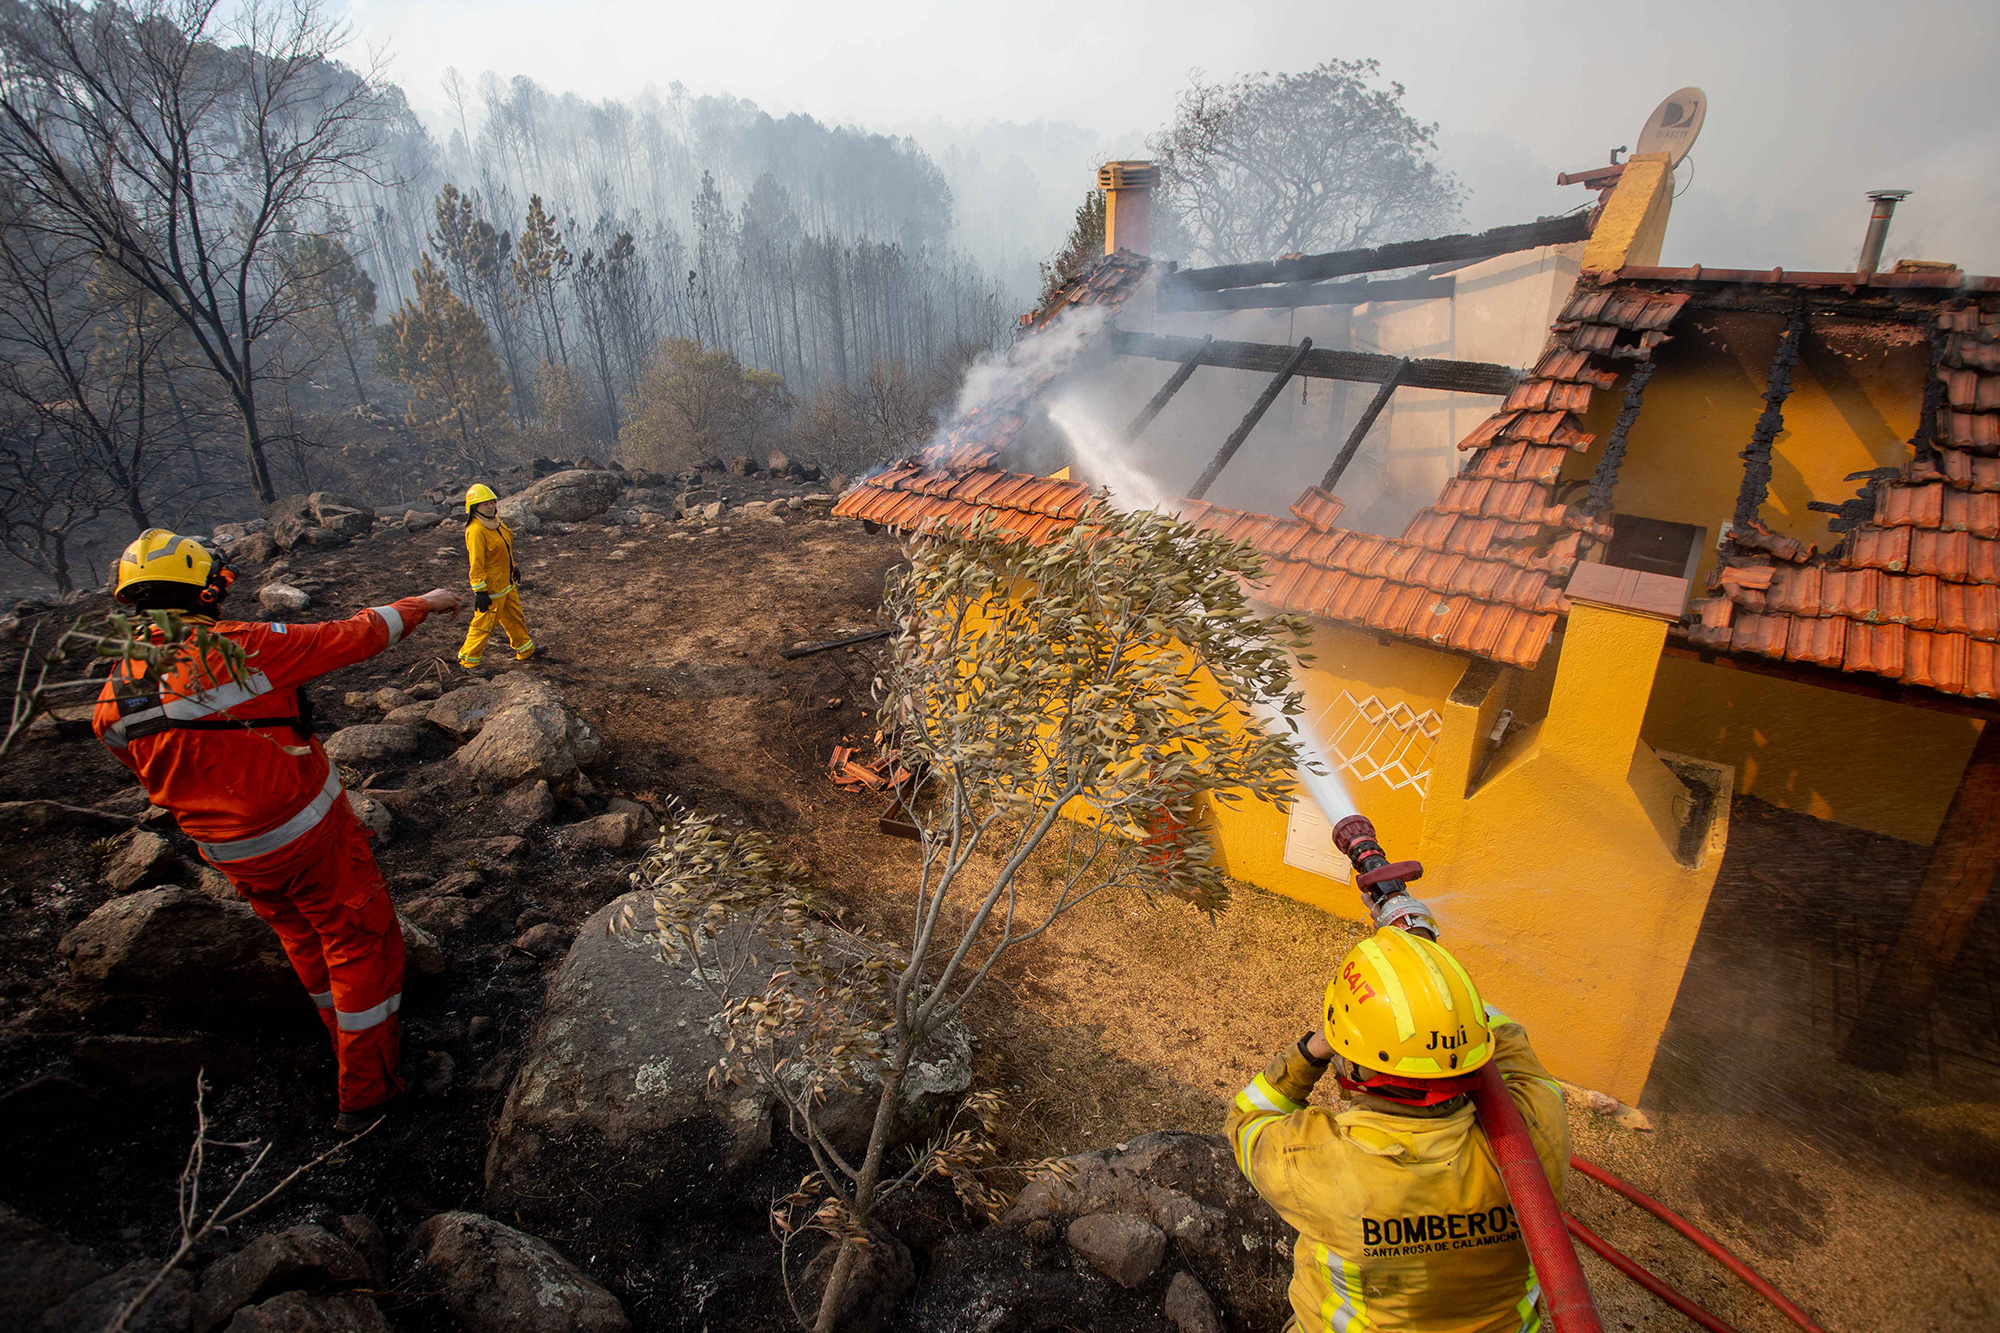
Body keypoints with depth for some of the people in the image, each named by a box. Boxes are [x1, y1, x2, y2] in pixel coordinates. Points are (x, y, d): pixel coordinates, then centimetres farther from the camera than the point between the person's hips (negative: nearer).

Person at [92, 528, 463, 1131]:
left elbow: (158, 781, 10)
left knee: (306, 943, 27)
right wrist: (421, 604, 3)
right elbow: (354, 637, -13)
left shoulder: (113, 701, -5)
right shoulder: (242, 647, -23)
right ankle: (365, 1089, 17)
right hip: (312, 836, -6)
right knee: (360, 944, 10)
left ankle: (352, 1042, 47)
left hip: (231, 854, 6)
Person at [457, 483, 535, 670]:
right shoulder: (475, 531, -24)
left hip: (507, 584, 9)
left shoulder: (495, 521, 4)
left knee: (515, 617, 21)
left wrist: (513, 568, 29)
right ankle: (468, 659, 16)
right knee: (485, 623, 2)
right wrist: (480, 592, -23)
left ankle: (526, 650, 36)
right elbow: (476, 565, -24)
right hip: (491, 588, -9)